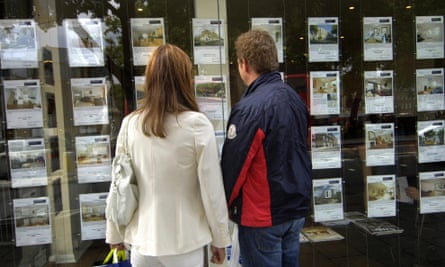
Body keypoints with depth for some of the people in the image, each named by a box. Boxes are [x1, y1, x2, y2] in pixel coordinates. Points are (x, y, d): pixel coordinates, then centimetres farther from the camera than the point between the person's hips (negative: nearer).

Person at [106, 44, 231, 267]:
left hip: (143, 240, 3)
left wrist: (115, 234, 12)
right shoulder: (197, 124, -16)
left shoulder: (130, 124, -8)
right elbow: (212, 189, -12)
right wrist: (219, 238, 1)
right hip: (184, 242, -2)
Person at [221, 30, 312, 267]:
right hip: (297, 207, 8)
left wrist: (226, 203, 0)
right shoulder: (294, 98, 3)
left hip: (262, 214, -7)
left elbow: (234, 164, -18)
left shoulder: (249, 108, -23)